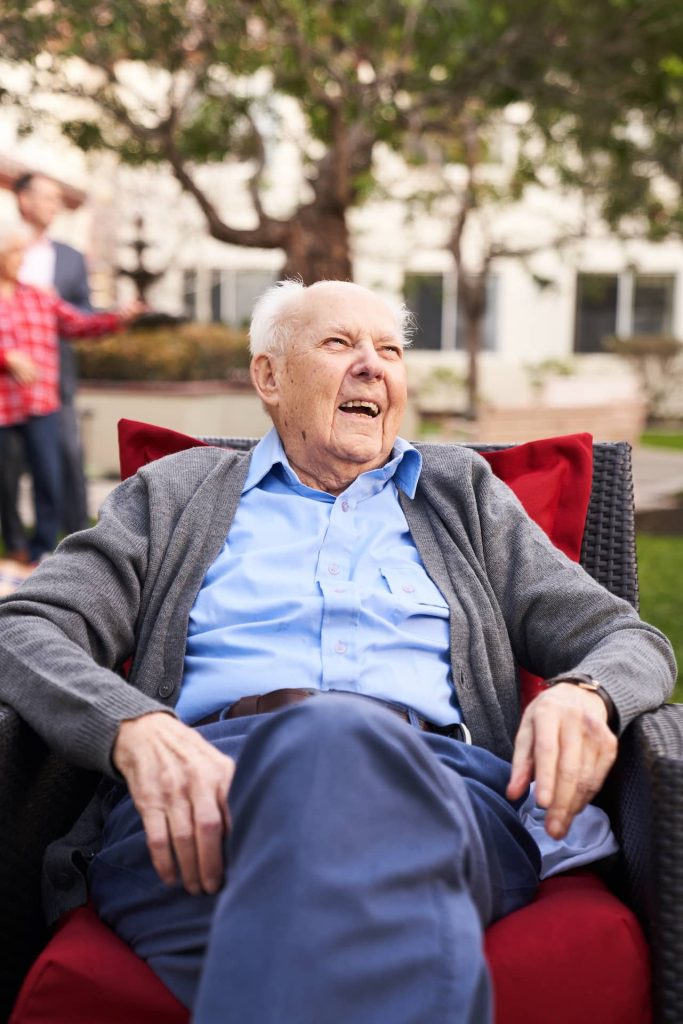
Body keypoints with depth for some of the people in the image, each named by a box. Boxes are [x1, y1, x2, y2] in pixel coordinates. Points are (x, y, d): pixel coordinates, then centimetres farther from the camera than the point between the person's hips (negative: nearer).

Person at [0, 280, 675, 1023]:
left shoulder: (464, 494, 29)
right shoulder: (174, 494, 25)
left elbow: (632, 642, 24)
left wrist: (583, 693, -4)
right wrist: (135, 729, -14)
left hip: (433, 781, 1)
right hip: (198, 793, 0)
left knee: (345, 741, -39)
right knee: (326, 736, -39)